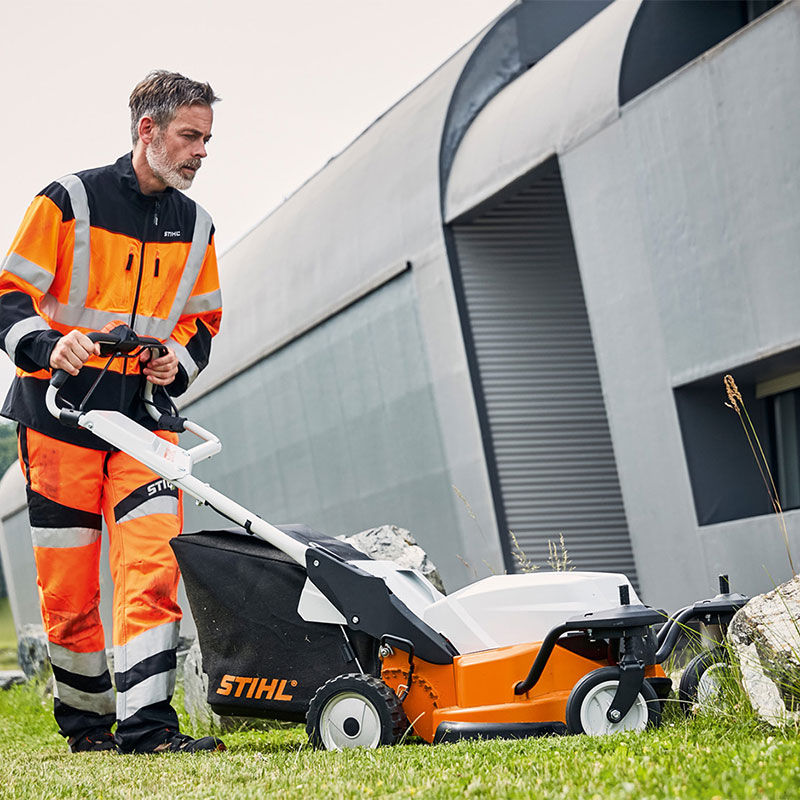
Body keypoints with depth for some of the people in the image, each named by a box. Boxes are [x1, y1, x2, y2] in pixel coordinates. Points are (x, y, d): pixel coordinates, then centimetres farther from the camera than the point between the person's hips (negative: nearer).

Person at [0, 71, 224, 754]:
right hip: (61, 415, -3)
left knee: (154, 562, -14)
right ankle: (84, 720, 20)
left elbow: (204, 320, 22)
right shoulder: (70, 202, -3)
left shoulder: (195, 226, 13)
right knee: (67, 584, 3)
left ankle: (146, 723, -16)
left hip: (146, 419, 3)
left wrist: (178, 361, 1)